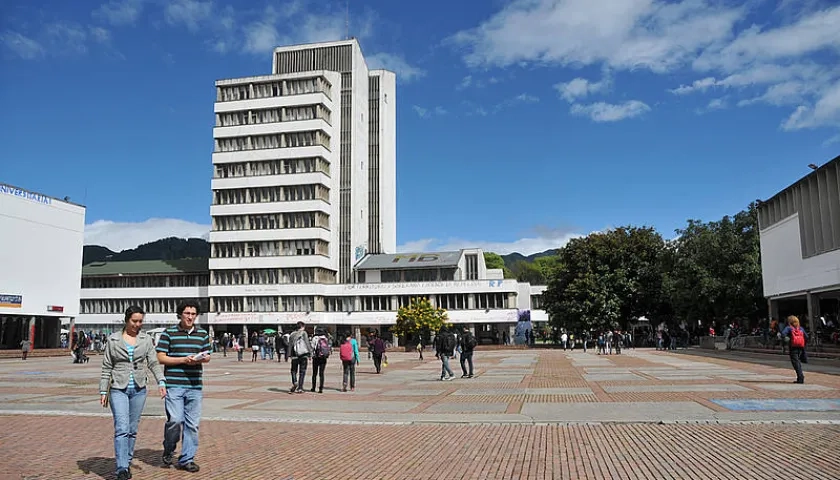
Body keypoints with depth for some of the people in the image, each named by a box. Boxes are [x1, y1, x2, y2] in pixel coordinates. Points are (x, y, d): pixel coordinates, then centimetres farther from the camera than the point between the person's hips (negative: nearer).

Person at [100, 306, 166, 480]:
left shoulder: (146, 339, 5)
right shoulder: (113, 339, 2)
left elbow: (153, 363, 0)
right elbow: (106, 368, 4)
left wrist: (161, 382, -13)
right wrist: (103, 391, 1)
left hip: (139, 390, 3)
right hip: (118, 389, -2)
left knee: (132, 430, 9)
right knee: (122, 429, -13)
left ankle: (127, 464, 22)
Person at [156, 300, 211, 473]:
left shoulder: (203, 334, 12)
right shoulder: (168, 333, 1)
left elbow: (207, 356, 17)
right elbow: (161, 357, -2)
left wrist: (202, 359, -7)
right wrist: (184, 359, -13)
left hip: (194, 385, 4)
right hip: (174, 384, -3)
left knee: (192, 424, 5)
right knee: (175, 420, -10)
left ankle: (187, 459, 16)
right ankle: (168, 451, 19)